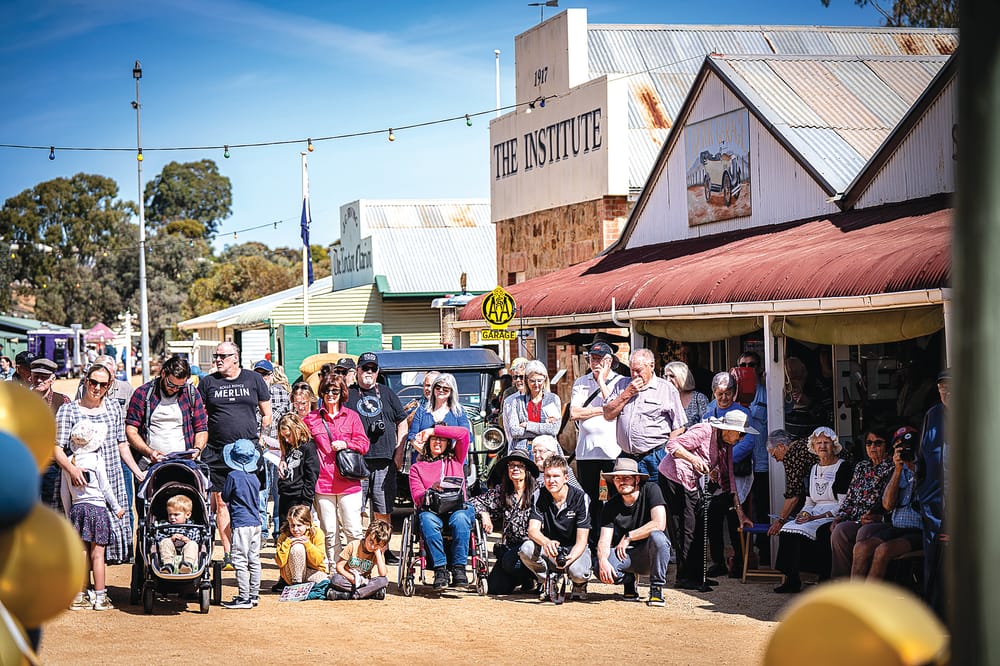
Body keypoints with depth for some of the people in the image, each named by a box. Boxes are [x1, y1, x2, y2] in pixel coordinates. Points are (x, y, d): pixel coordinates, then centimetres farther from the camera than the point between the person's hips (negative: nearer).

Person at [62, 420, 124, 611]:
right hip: (97, 508, -4)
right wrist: (117, 508, 9)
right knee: (97, 554, -1)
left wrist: (69, 514, 19)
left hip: (77, 509, 4)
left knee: (82, 554, 7)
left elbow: (65, 493, 8)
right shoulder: (96, 460, -8)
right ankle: (100, 598, 1)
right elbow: (105, 488, -4)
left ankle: (80, 597, 9)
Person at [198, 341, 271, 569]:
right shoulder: (208, 382, 8)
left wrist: (260, 438, 4)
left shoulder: (253, 379, 7)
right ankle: (228, 554, 4)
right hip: (217, 453, 1)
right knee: (221, 502, -1)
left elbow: (266, 414, 12)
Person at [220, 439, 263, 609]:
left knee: (240, 562, -5)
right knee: (254, 560, 12)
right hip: (256, 522, 7)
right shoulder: (254, 477, 7)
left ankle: (244, 598, -8)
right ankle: (254, 595, 18)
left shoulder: (233, 476, -10)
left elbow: (225, 498, -3)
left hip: (241, 523, -7)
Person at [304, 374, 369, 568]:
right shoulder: (311, 419, 12)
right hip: (323, 483, 1)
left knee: (353, 531, -4)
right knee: (329, 533, 5)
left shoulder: (351, 416, 10)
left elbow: (363, 443, 6)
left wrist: (345, 444, -10)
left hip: (349, 483, -1)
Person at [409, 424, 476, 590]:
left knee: (460, 519, -36)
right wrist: (431, 490, -17)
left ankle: (459, 568, -36)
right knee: (427, 520, -37)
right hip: (431, 510, 0)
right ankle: (440, 569, -38)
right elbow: (417, 498, 5)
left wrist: (433, 430, 9)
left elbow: (464, 433, 8)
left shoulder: (456, 460, 24)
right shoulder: (417, 467, 21)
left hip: (458, 508, 0)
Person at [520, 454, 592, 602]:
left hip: (575, 550, -2)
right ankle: (547, 584, -2)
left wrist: (570, 558, -39)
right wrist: (546, 542, -42)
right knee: (526, 549, -30)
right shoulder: (539, 496, -7)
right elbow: (532, 530, -18)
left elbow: (581, 541, -18)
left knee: (577, 572, -36)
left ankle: (579, 585, 4)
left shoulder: (580, 497, -15)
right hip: (549, 550, 2)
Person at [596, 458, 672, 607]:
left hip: (649, 555, -2)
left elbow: (659, 524, -22)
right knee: (601, 569, -30)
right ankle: (629, 581, 7)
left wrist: (628, 537, -15)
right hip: (625, 555, 2)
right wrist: (603, 560, -33)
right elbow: (604, 540, -10)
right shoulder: (611, 506, -2)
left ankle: (656, 589, -18)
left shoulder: (651, 490, -10)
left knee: (656, 537, -36)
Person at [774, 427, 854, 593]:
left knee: (803, 531, -31)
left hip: (834, 518, -7)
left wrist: (816, 517, -17)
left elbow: (843, 505, -11)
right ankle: (791, 579, -17)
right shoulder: (814, 469, 18)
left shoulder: (843, 467, -4)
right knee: (787, 530, -20)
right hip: (814, 516, 7)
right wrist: (804, 513, -4)